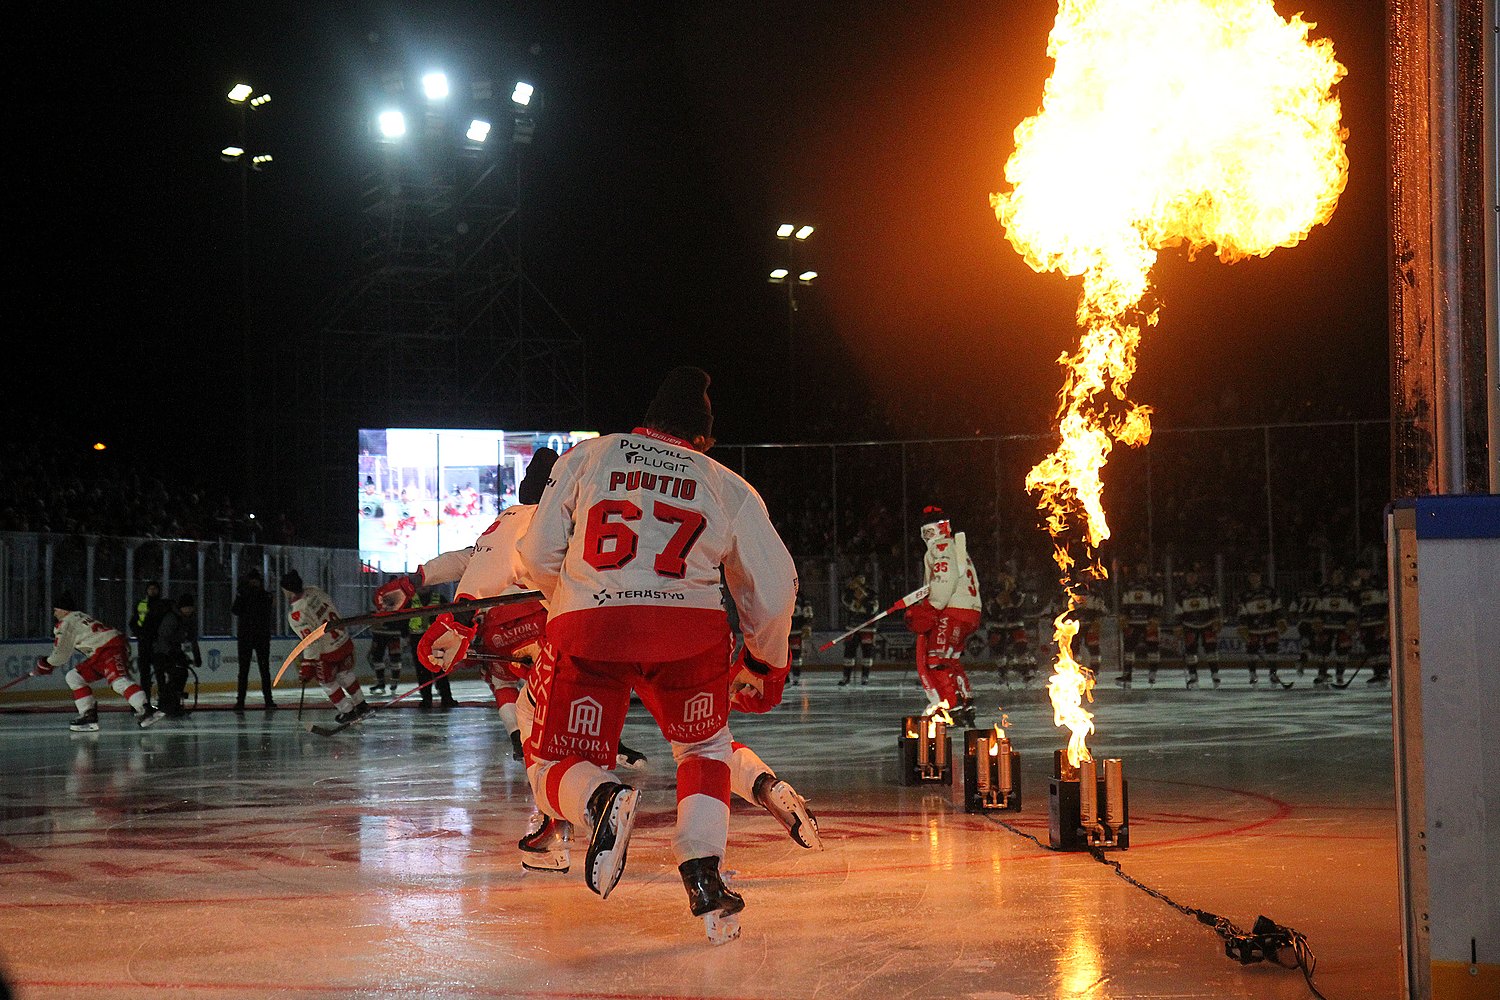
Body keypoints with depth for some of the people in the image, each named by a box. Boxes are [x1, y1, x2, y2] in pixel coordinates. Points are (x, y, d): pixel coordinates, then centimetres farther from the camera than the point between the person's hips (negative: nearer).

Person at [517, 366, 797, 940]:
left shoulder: (586, 457, 18)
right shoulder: (728, 487, 19)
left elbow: (538, 557, 12)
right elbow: (773, 587, 17)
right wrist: (765, 663, 34)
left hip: (586, 628, -1)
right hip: (690, 629, 1)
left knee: (556, 768, 14)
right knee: (704, 747, 27)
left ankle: (601, 800, -21)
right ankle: (703, 877, 7)